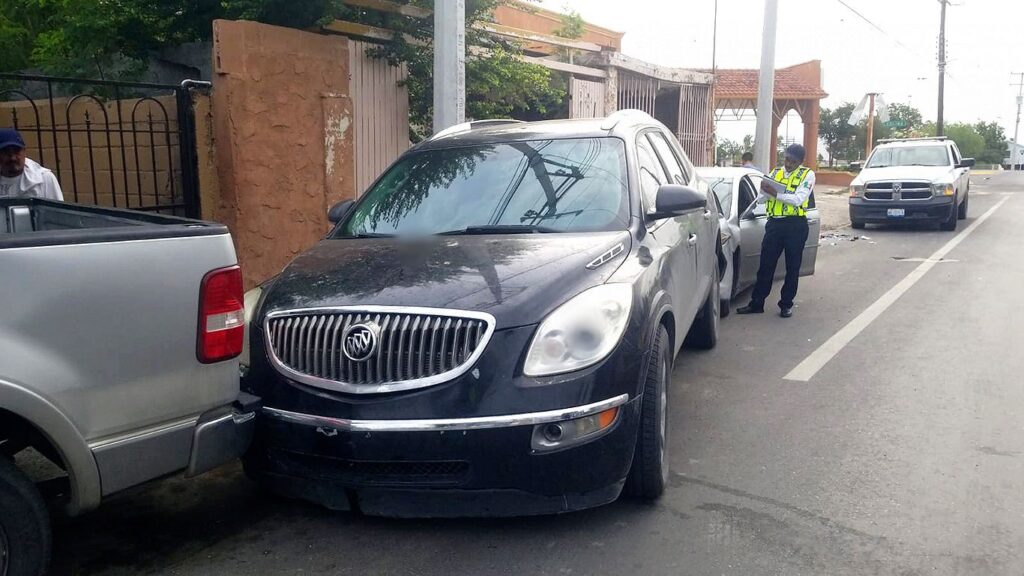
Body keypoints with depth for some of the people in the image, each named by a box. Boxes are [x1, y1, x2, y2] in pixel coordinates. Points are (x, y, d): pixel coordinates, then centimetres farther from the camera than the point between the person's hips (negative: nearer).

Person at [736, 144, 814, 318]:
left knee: (792, 268, 6)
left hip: (795, 225, -3)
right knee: (766, 265, 5)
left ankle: (786, 304, 17)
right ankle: (756, 303, 12)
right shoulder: (775, 173, 11)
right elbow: (760, 199, 8)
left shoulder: (807, 175, -2)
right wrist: (765, 191, -14)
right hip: (774, 223, 4)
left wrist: (775, 193, -22)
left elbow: (798, 199, -16)